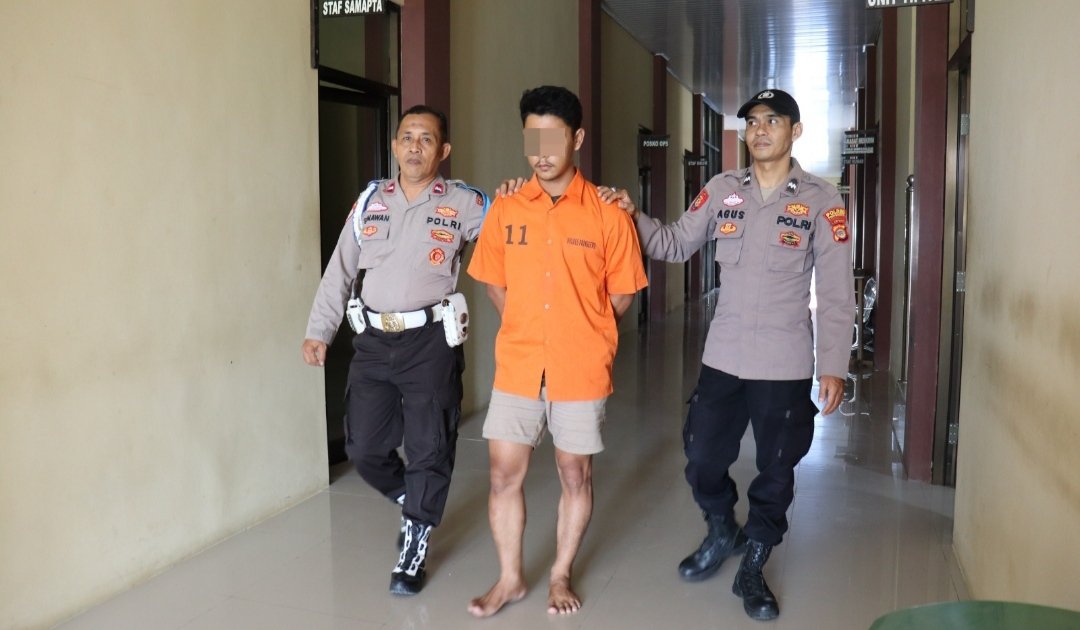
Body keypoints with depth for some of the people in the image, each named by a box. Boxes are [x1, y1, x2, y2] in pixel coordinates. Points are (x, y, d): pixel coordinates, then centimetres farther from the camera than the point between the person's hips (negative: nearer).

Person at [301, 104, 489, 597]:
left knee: (429, 450, 3)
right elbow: (339, 271, 10)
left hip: (431, 340, -3)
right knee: (364, 448, 8)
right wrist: (319, 330, 4)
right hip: (374, 339, 3)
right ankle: (412, 503, 38)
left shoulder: (463, 204, -1)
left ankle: (414, 549, 24)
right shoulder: (371, 200, 8)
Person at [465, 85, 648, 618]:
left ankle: (561, 575, 31)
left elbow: (622, 296, 1)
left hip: (582, 371, -2)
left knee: (575, 475, 11)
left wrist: (579, 332, 7)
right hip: (517, 368, 2)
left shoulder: (607, 213, -7)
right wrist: (528, 329, 7)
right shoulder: (506, 209, 0)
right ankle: (510, 578, 27)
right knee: (504, 475, 7)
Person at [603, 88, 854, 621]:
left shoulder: (820, 200, -4)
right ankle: (722, 533, 41)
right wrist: (634, 217, -9)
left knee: (775, 473, 10)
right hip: (722, 358, 2)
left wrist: (833, 366, -9)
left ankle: (752, 569, 32)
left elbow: (836, 293, -5)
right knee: (702, 462, 10)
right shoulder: (721, 190, 3)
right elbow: (677, 245, 7)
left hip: (786, 366, -2)